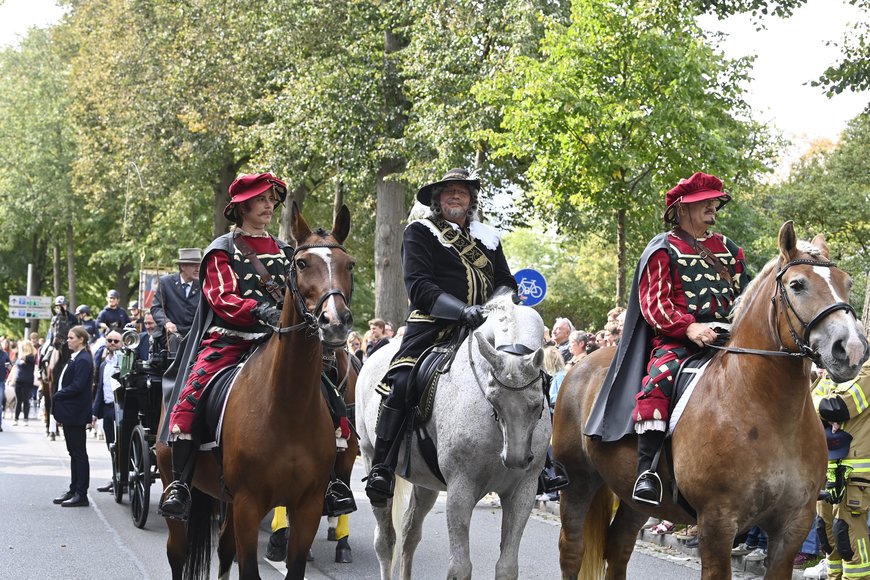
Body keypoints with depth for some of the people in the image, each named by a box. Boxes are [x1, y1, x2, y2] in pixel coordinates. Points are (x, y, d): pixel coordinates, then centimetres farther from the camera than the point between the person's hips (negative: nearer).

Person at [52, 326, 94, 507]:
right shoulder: (75, 358, 15)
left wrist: (58, 396, -14)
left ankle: (81, 494, -1)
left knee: (79, 453, -5)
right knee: (74, 453, 13)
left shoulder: (83, 360, -15)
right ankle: (74, 490, 20)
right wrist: (58, 397, 6)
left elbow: (77, 386, -22)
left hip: (76, 414, -10)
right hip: (69, 413, 10)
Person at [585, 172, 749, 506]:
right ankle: (646, 469, -31)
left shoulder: (728, 249, 21)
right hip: (676, 340, -5)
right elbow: (654, 303, -6)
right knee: (659, 379, -33)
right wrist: (688, 328, -21)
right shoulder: (665, 250, 4)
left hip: (725, 338, 5)